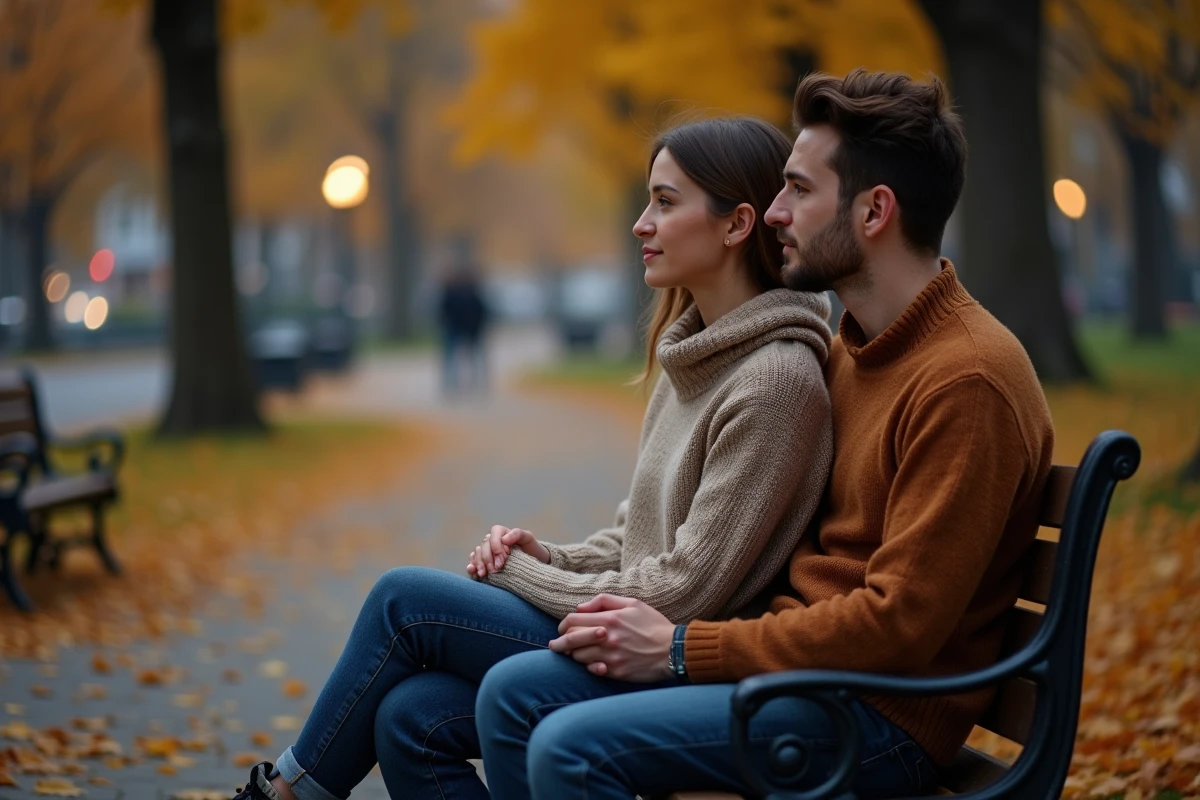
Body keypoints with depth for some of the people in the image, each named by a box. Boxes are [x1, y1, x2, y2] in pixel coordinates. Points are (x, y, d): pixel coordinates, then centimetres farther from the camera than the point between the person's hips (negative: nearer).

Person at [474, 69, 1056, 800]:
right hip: (793, 652, 9)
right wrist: (656, 622, 1)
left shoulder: (965, 378, -18)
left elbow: (899, 623, -22)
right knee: (513, 692, -1)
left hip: (881, 712, -9)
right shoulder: (850, 348, 12)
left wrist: (684, 648, -16)